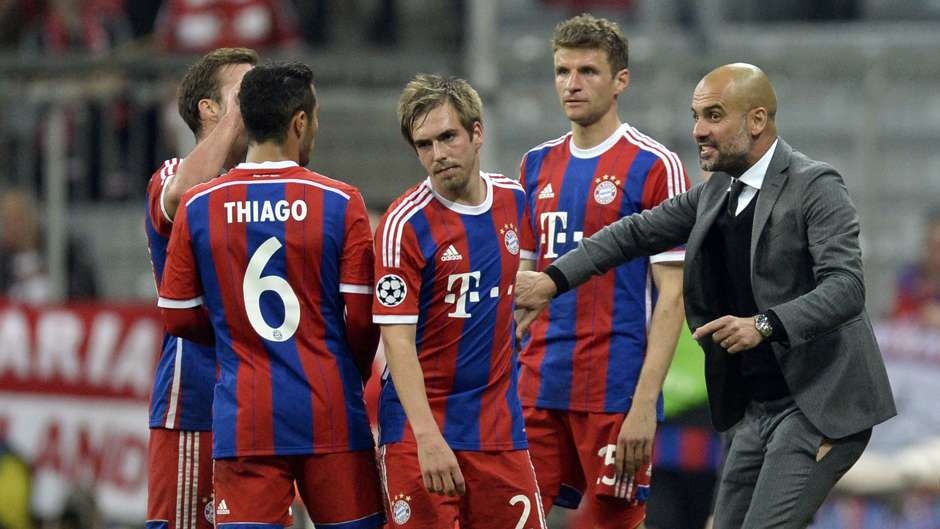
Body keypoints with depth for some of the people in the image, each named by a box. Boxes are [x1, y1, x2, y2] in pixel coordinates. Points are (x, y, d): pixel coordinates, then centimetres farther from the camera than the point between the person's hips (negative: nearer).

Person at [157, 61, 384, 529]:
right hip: (329, 416, -1)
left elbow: (180, 319, 6)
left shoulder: (197, 207, 1)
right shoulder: (340, 203, -5)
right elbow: (362, 319, -4)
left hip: (243, 419, 1)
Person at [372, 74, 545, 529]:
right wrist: (427, 436, -25)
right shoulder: (405, 223, -12)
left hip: (499, 424, 5)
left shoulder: (513, 199, 6)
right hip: (421, 423, -5)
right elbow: (397, 338, -16)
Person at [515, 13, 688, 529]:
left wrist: (645, 403, -15)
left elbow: (672, 295, -8)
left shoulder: (653, 166, -5)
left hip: (616, 390, -5)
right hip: (538, 386, 5)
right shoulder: (538, 164, 13)